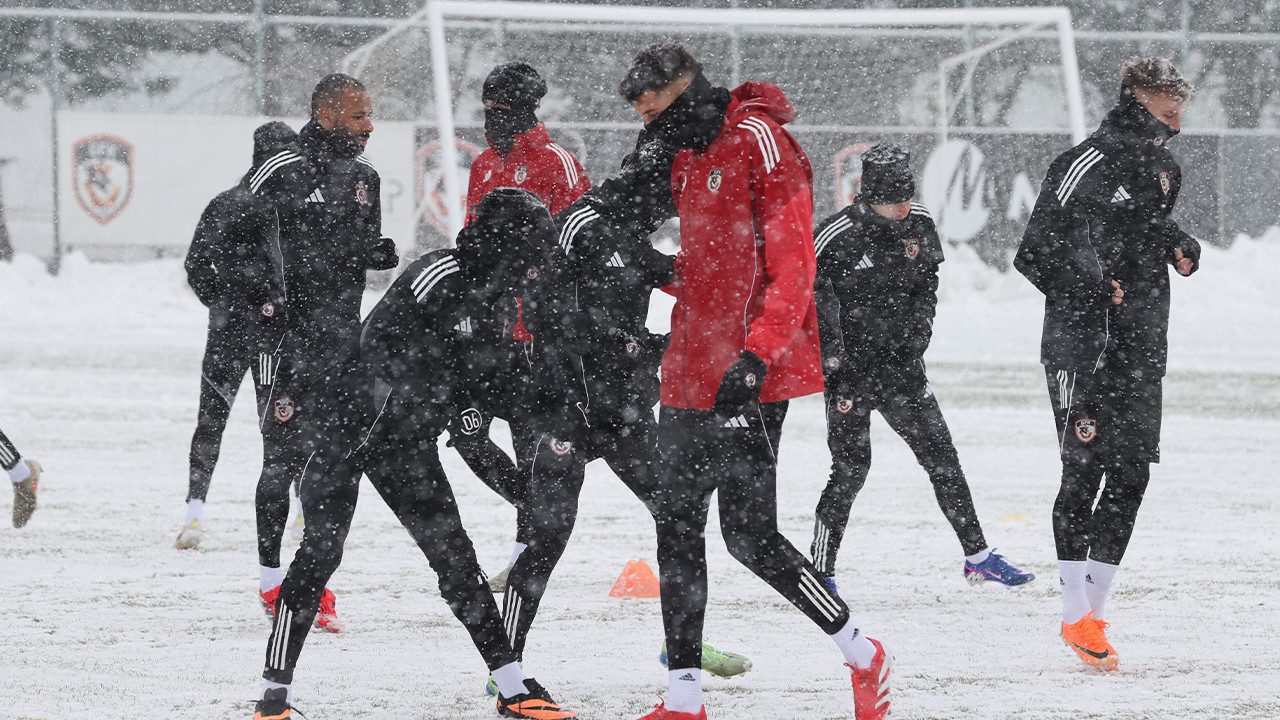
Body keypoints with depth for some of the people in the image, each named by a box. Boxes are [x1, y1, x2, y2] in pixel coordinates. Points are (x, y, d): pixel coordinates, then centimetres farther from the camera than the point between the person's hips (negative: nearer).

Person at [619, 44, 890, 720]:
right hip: (692, 377, 9)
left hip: (749, 379, -9)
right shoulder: (688, 158, 17)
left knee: (749, 533, -11)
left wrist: (757, 354, -25)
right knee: (677, 526, 8)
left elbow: (792, 262, -18)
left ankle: (863, 656, 6)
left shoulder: (758, 139, -11)